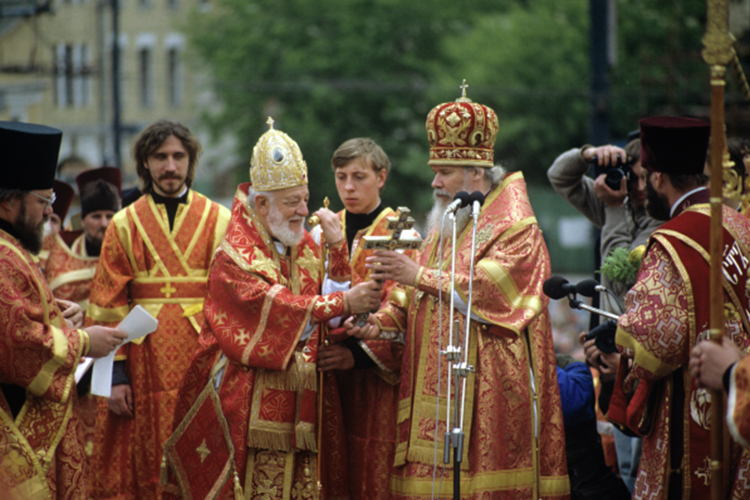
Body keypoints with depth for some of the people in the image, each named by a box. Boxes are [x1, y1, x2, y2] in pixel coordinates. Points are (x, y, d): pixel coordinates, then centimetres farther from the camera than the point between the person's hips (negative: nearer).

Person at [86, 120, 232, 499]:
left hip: (202, 359, -1)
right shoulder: (125, 225, 8)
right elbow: (108, 304, 3)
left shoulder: (218, 221, 6)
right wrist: (115, 372, -7)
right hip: (145, 364, 1)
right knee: (147, 465, 1)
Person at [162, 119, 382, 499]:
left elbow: (336, 308, 10)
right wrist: (344, 304, -26)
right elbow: (273, 308, -21)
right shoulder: (235, 257, -7)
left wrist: (336, 247, 0)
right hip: (250, 406, -6)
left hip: (300, 407, 6)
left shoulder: (304, 247, 16)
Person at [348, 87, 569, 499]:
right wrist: (381, 323, -2)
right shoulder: (444, 226, 20)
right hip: (433, 391, 7)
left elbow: (490, 290, -20)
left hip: (486, 394, -7)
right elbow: (414, 299, 17)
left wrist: (420, 275, -24)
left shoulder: (515, 229, -4)